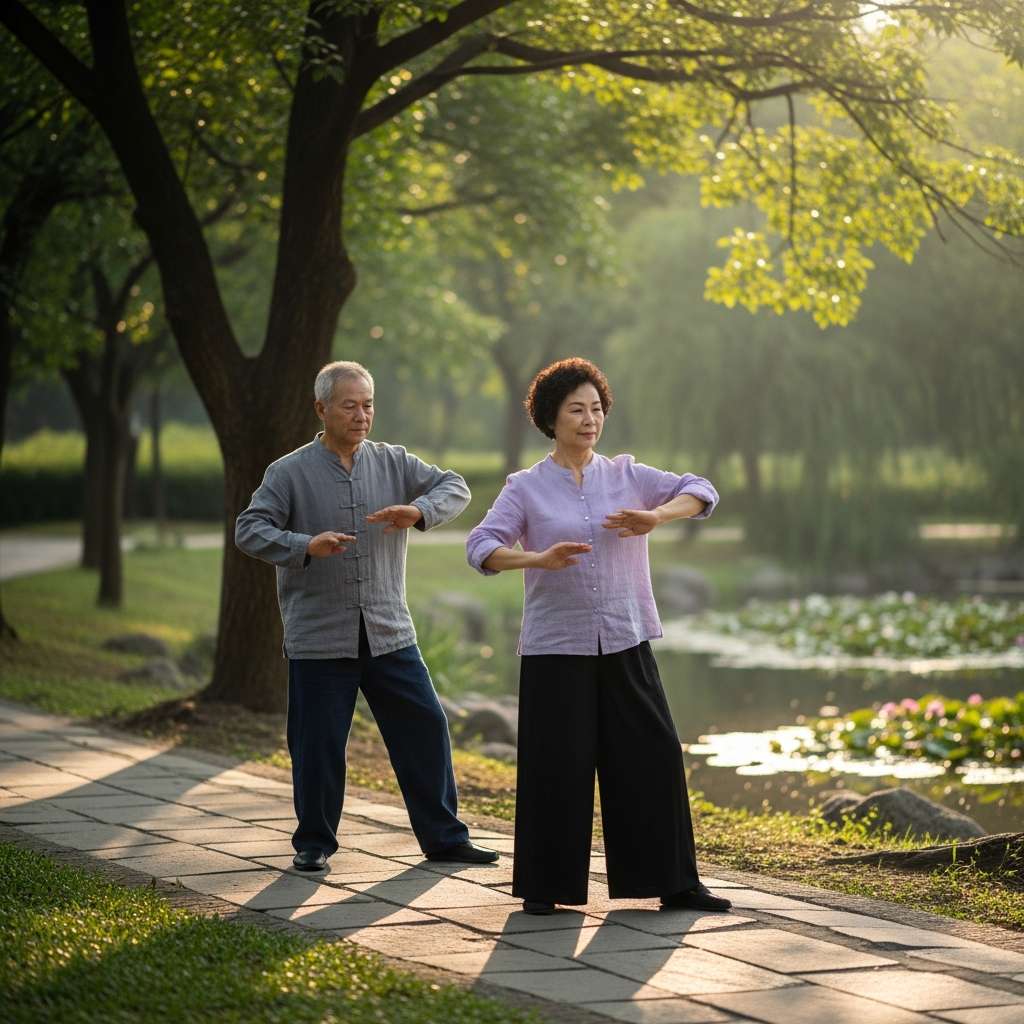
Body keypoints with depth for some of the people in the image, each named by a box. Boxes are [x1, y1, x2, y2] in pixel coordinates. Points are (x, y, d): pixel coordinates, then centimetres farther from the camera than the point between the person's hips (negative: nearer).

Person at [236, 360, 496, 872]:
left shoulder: (393, 463, 7)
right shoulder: (290, 473, -2)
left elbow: (455, 487, 3)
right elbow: (249, 529, -7)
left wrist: (419, 512, -18)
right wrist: (305, 547, -24)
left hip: (389, 633, 3)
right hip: (318, 637, -3)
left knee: (425, 728, 3)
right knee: (318, 743, 2)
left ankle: (444, 835, 15)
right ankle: (314, 842, 19)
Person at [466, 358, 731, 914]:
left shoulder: (626, 475, 8)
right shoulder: (527, 488, 1)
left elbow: (700, 492, 1)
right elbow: (481, 547, -9)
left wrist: (653, 517, -19)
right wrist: (539, 559, -27)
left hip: (625, 643, 3)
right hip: (556, 646, -2)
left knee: (653, 755, 1)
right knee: (556, 765, -2)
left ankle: (674, 883, 9)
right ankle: (544, 887, 10)